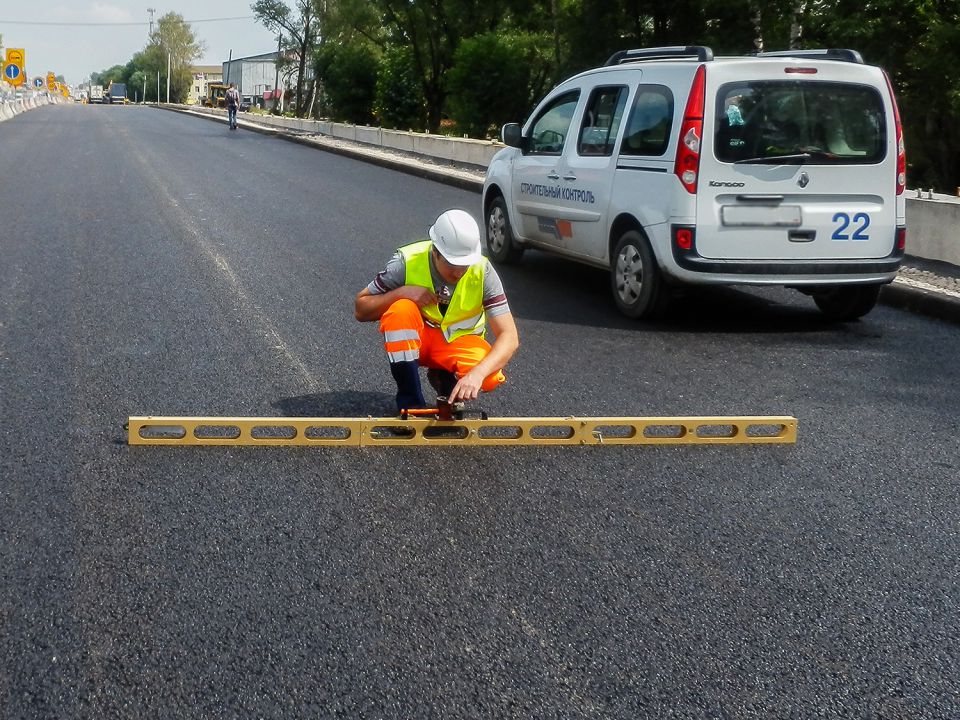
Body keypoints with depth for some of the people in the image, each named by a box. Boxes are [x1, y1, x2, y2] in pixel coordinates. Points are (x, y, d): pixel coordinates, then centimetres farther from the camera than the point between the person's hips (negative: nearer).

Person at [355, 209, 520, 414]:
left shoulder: (483, 272, -22)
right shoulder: (406, 262, -23)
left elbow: (509, 337, -27)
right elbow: (360, 310, -14)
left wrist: (477, 373, -45)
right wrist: (402, 292, -32)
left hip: (458, 342, 0)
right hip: (413, 339, 0)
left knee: (490, 376, -32)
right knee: (400, 309, -35)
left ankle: (445, 381, 5)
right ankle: (411, 404, -21)